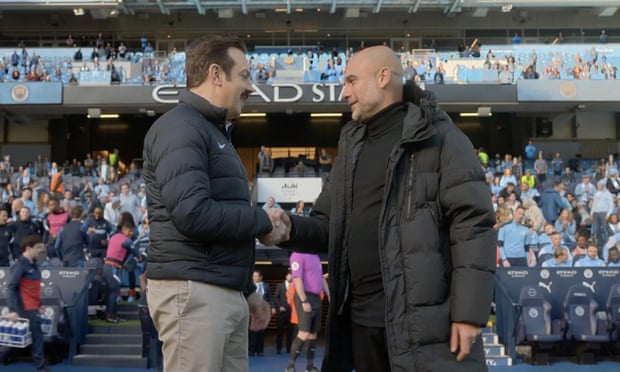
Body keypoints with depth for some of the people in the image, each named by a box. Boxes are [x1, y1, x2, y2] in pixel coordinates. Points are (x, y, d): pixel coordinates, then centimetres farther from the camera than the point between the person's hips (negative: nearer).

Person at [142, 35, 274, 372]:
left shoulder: (214, 131, 20)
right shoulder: (180, 128, -11)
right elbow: (194, 214, -23)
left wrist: (246, 290, 21)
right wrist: (263, 221, -10)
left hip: (225, 293, 10)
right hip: (192, 291, -9)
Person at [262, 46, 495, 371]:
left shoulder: (438, 137, -4)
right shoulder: (350, 147, 18)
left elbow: (472, 223, -10)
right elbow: (331, 225, 18)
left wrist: (469, 311, -16)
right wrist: (290, 228, -3)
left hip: (425, 319, -7)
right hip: (362, 319, 7)